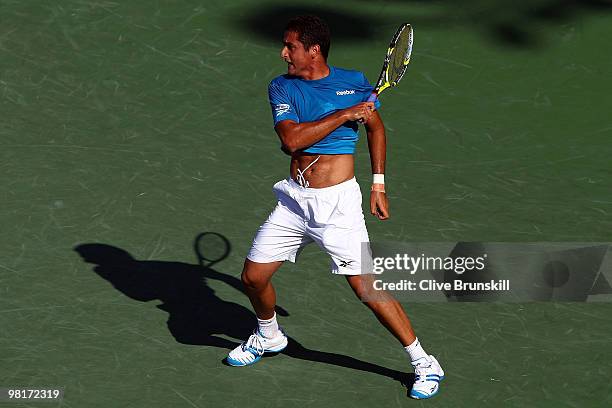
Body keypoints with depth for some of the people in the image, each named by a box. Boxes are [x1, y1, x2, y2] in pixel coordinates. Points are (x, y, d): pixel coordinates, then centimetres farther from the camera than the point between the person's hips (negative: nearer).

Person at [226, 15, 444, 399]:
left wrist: (379, 185, 10)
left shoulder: (354, 81, -3)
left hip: (337, 202, -4)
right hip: (294, 199, 4)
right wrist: (343, 115, -20)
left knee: (366, 286, -10)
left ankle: (424, 363, 1)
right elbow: (291, 139, -16)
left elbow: (376, 127, 13)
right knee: (253, 277, 7)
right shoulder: (282, 87, 0)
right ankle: (269, 335, 40)